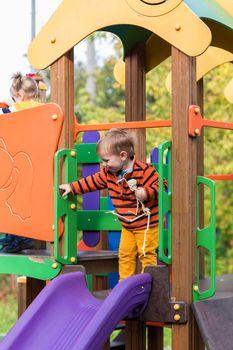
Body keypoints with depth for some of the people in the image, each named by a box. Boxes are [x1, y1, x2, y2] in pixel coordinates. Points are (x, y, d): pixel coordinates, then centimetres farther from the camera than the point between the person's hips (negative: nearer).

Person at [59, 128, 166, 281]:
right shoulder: (109, 173, 2)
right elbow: (92, 182, 13)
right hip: (127, 226, 7)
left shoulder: (144, 170, -20)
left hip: (147, 224, -7)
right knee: (125, 254, 10)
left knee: (147, 254, -2)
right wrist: (72, 187, 13)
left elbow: (160, 185, -20)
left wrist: (146, 194, -35)